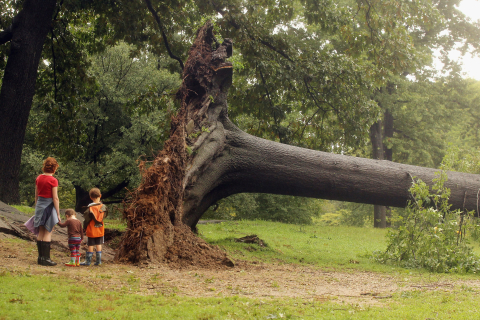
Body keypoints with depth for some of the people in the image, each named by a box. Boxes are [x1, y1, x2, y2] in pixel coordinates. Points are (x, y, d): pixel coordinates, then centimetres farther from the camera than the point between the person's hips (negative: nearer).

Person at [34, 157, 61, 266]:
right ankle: (46, 258, -2)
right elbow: (55, 198, -13)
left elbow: (36, 195, 13)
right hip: (49, 205, -7)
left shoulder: (39, 178, 7)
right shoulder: (53, 180, -13)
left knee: (41, 232, 12)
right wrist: (58, 214, -8)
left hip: (39, 205, 7)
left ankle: (40, 257, 17)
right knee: (48, 232, -2)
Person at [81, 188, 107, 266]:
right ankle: (98, 261, 12)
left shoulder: (90, 208, -15)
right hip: (100, 230, 3)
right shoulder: (103, 207, -5)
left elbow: (86, 219, -9)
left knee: (90, 245, 4)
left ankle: (88, 261, 11)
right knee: (99, 245, 10)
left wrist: (85, 228, 4)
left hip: (92, 230, -3)